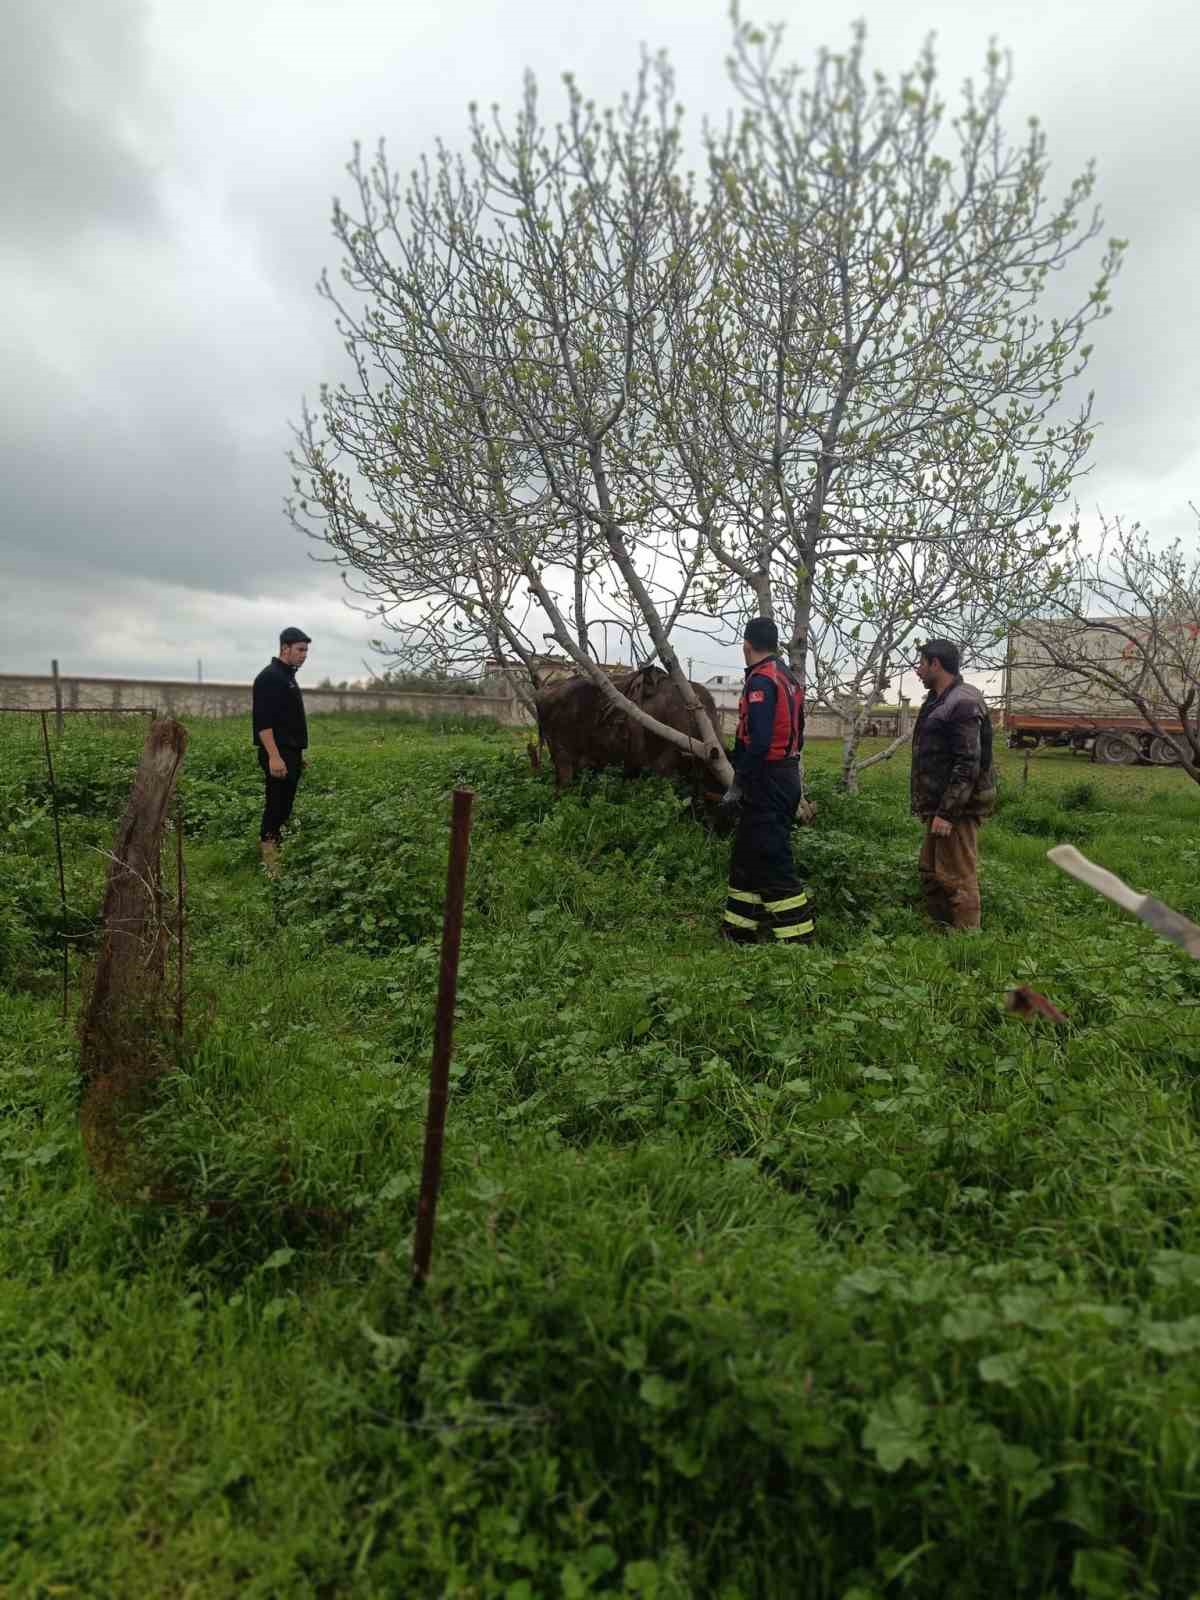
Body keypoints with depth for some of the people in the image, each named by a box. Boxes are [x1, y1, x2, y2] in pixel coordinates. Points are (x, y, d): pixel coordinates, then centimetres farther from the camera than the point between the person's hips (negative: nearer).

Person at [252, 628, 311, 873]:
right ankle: (271, 862, -7)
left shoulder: (288, 676, 19)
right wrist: (274, 756, -26)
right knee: (276, 806, -9)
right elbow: (263, 721, -20)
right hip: (277, 755, -10)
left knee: (284, 807, 12)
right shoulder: (269, 677, -12)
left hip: (291, 753, 10)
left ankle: (275, 850, 19)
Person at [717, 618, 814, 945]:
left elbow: (758, 741, -23)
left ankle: (797, 938, -2)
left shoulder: (761, 680, -15)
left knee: (773, 862, -6)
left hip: (767, 783, -10)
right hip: (788, 778, 10)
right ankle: (737, 930, 25)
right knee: (747, 855, 17)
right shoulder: (789, 678, 15)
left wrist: (737, 786, -19)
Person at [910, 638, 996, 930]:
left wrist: (947, 813, -25)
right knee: (930, 871, 18)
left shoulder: (962, 703, -18)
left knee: (958, 879, -4)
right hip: (941, 805, 11)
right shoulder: (938, 701, 15)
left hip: (957, 808, -11)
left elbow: (968, 764, -23)